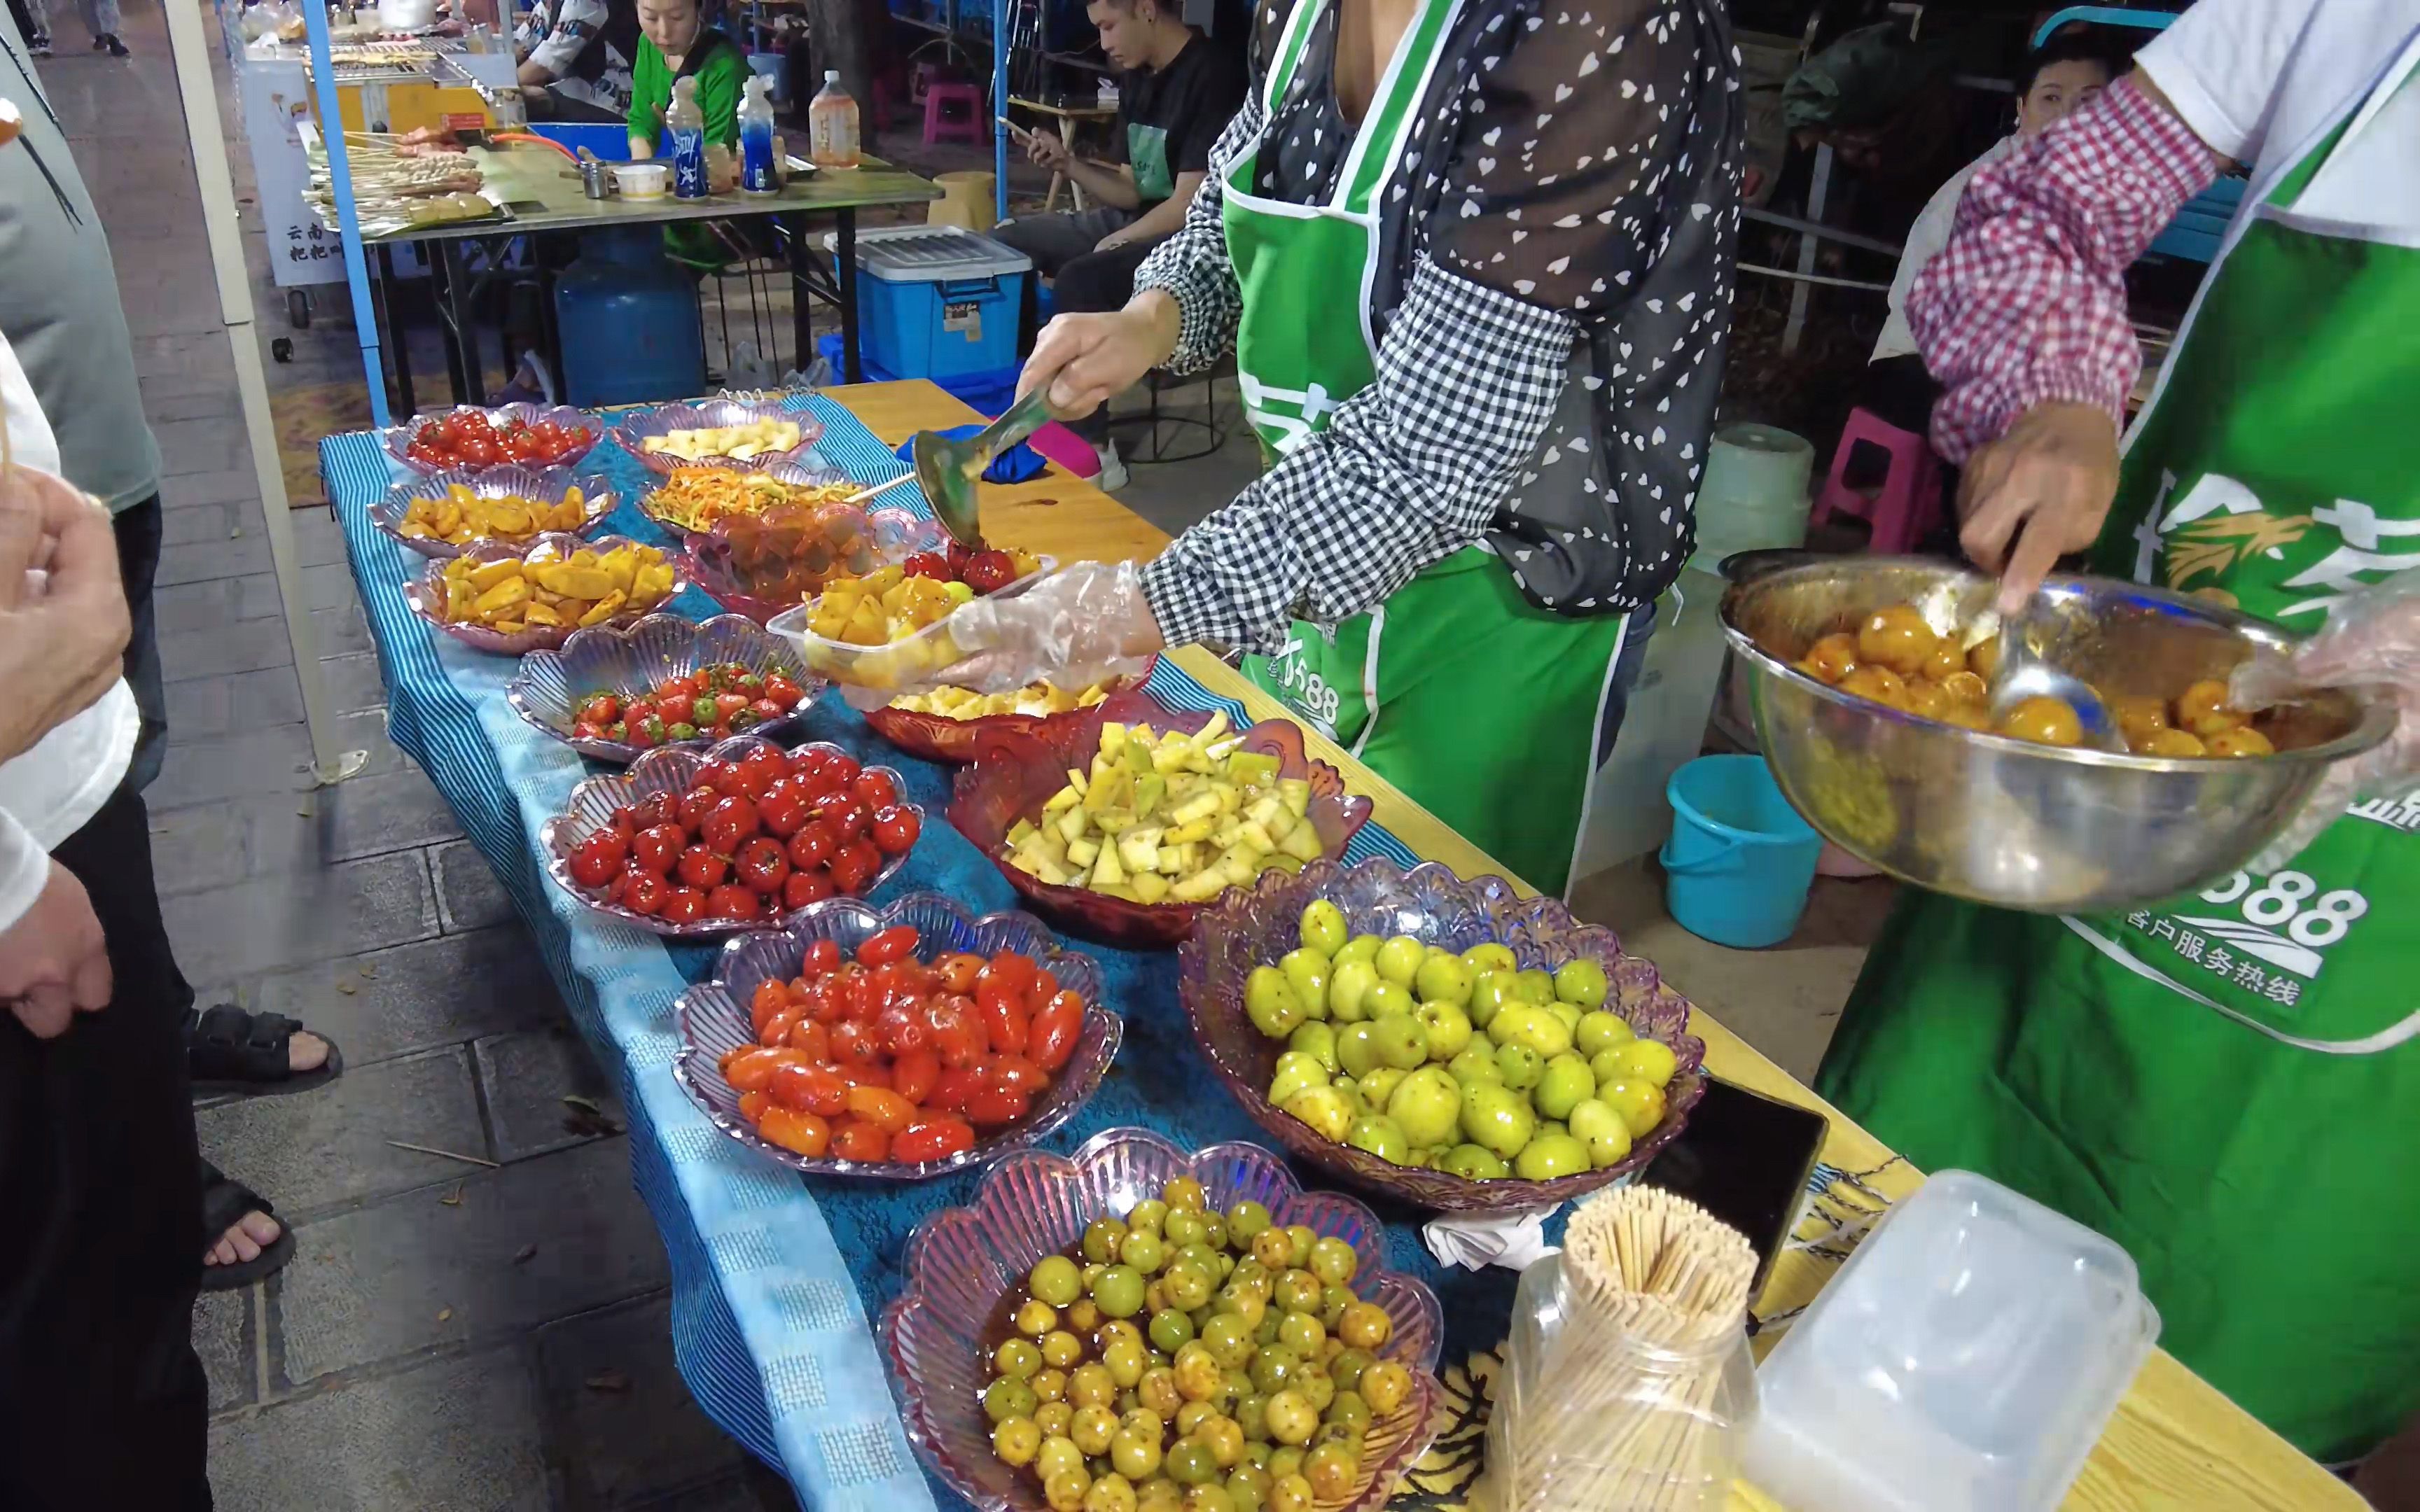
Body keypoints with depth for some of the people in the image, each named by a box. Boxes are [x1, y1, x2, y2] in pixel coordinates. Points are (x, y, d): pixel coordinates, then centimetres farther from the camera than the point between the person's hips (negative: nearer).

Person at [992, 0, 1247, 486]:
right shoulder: (1137, 78, 11)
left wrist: (1117, 242, -9)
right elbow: (1131, 190, 14)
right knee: (1004, 242, 7)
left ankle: (1093, 449, -20)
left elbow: (1191, 206, -21)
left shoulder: (1211, 75, -17)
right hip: (1139, 222, 10)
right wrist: (1068, 163, -1)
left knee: (1080, 280, -32)